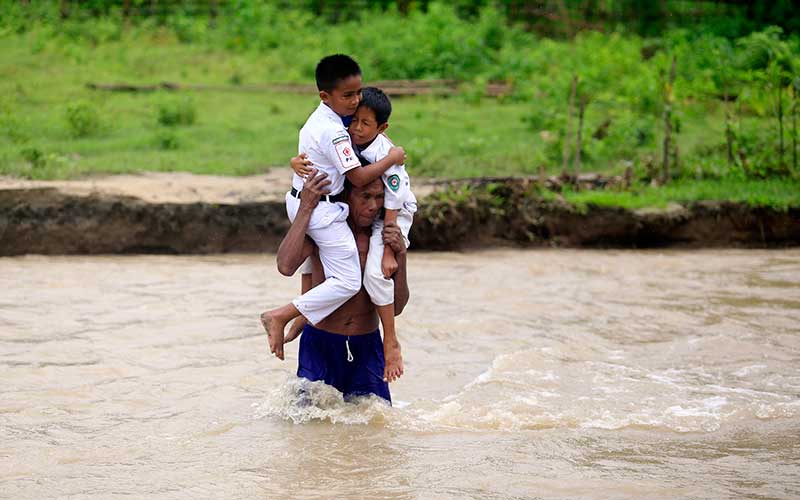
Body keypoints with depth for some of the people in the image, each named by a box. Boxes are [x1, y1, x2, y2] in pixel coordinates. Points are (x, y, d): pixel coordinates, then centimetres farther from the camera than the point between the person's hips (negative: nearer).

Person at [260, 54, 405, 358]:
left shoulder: (316, 121, 8)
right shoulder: (333, 131, -22)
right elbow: (358, 177, -20)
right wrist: (391, 159, -9)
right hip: (323, 211, -10)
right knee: (347, 283, -9)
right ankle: (280, 317, -13)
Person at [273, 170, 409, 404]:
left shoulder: (385, 238, -2)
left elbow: (396, 307, -6)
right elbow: (285, 266, -29)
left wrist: (400, 254, -19)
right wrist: (305, 208, -27)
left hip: (367, 347, 2)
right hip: (320, 344, -2)